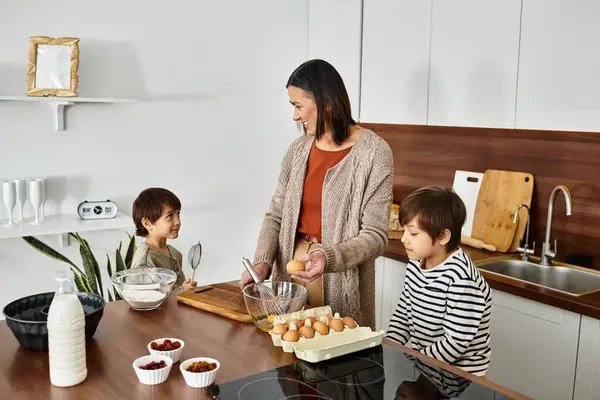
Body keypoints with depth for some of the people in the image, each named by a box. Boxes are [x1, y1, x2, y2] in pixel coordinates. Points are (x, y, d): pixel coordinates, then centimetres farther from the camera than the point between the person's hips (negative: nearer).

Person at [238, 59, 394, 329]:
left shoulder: (373, 152, -12)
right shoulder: (298, 149, 4)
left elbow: (375, 236, -13)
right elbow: (276, 215, 7)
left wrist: (328, 257, -29)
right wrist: (262, 262, -8)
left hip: (340, 280, -4)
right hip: (290, 271, 5)